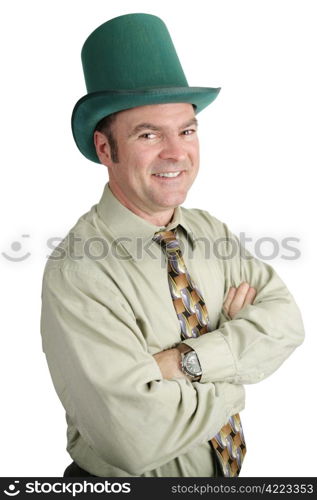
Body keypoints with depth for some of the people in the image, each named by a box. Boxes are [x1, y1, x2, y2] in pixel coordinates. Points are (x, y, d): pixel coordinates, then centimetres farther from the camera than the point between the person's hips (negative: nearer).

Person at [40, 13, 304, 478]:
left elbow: (287, 318, -13)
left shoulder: (211, 230, -5)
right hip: (122, 483, -5)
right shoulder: (77, 273, -26)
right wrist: (238, 346, -20)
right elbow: (135, 437, -32)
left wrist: (190, 360, -28)